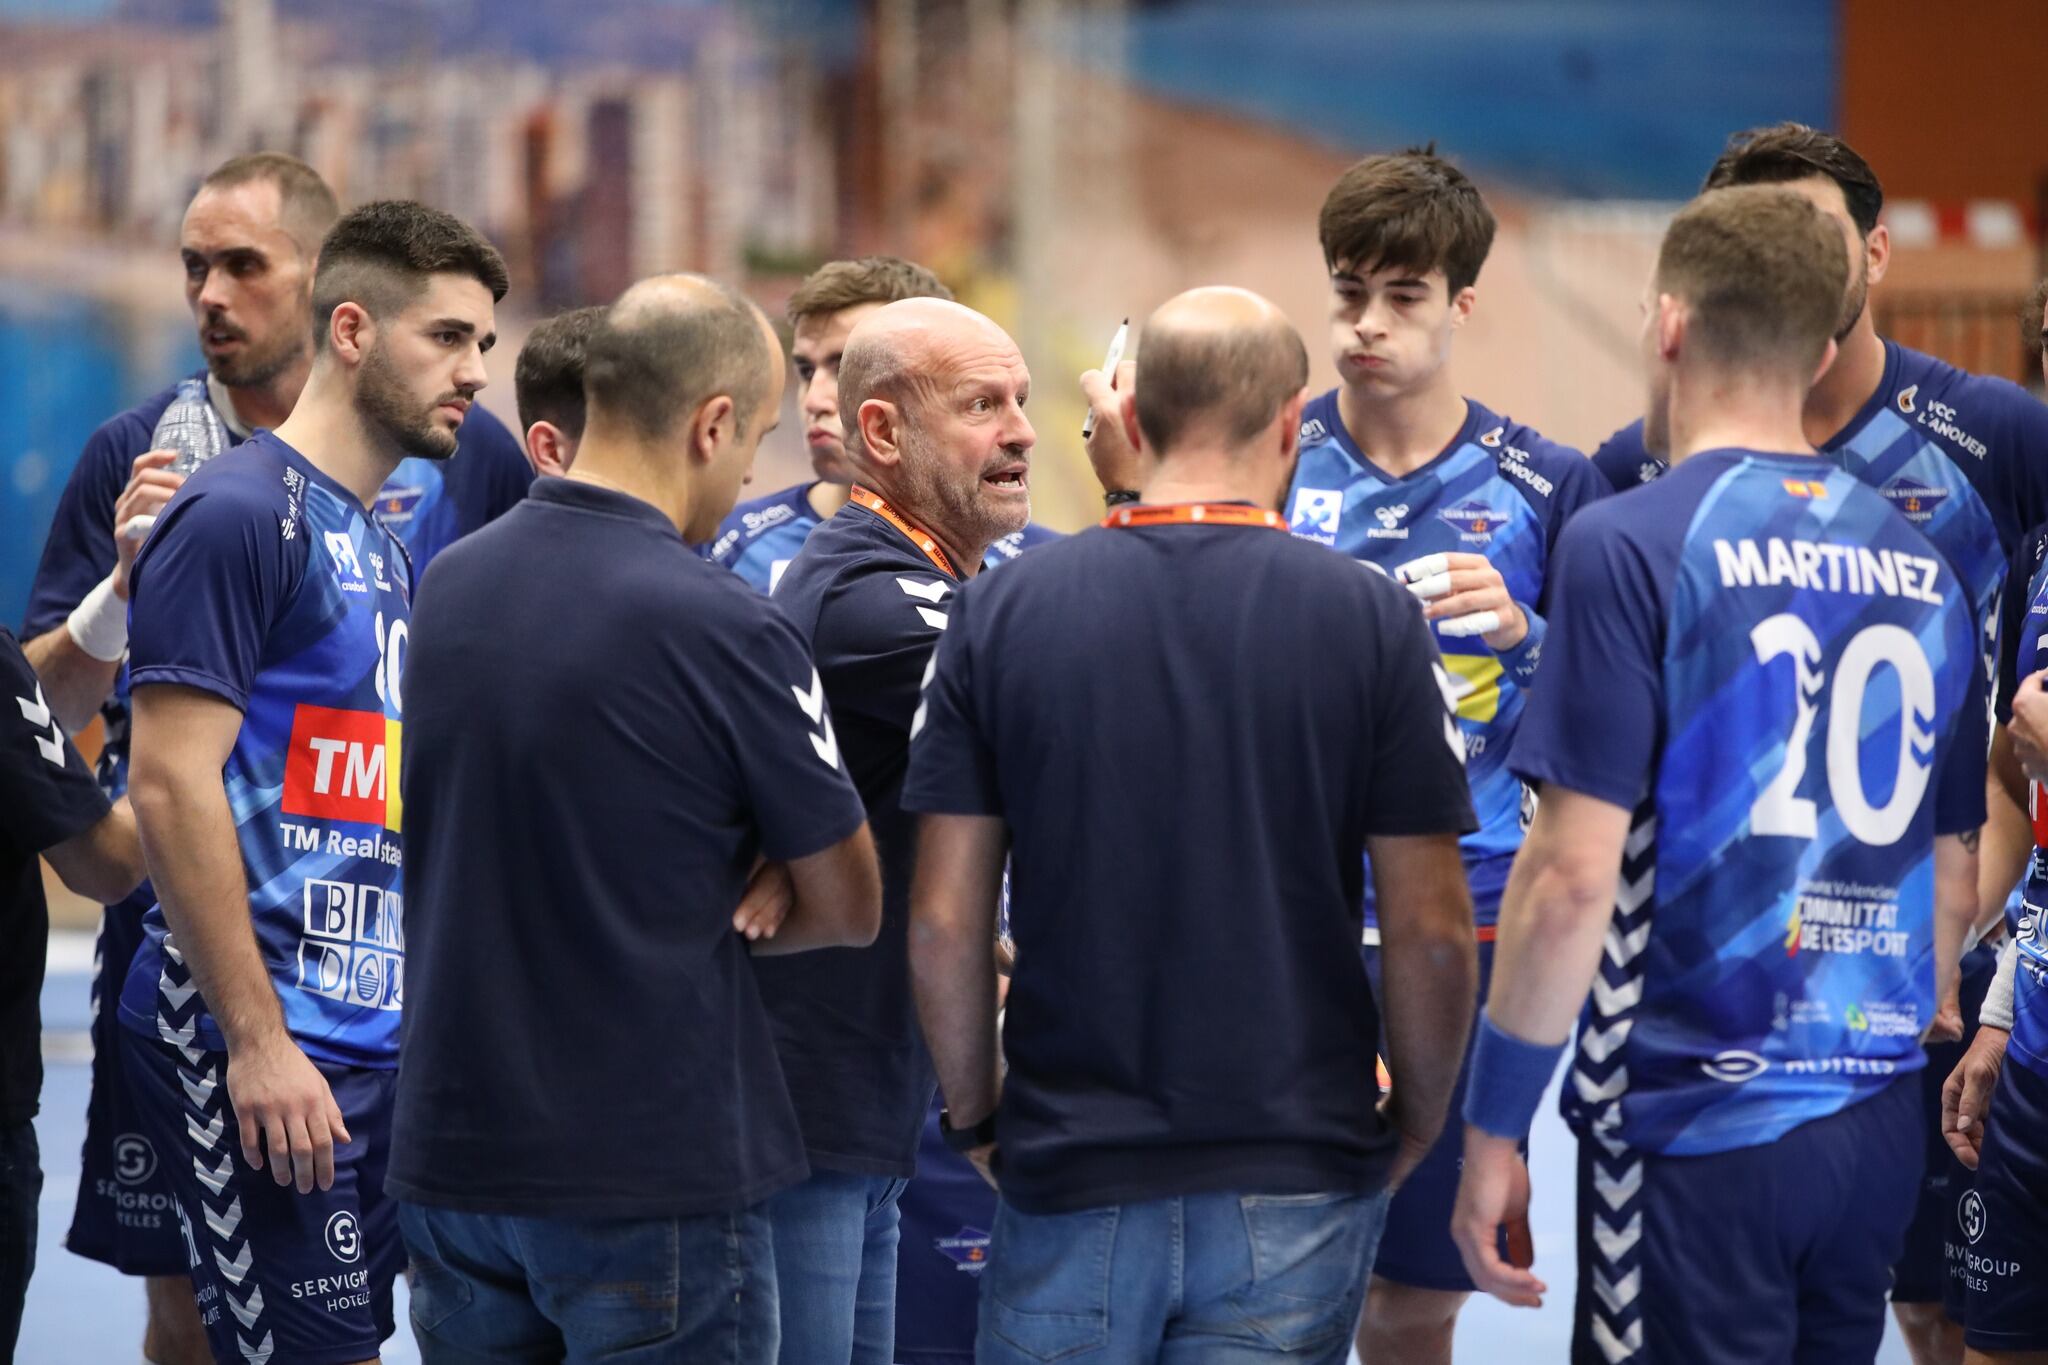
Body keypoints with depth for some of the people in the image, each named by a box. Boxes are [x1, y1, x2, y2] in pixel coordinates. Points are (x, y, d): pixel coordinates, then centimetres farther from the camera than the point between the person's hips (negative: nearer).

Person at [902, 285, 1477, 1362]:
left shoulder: (1001, 613, -2)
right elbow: (1431, 930, -5)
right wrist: (1416, 1123, 11)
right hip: (1296, 1184, -1)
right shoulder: (1369, 621, -5)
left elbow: (943, 921, -1)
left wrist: (974, 1116, 13)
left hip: (1069, 1171, 1)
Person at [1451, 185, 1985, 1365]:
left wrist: (1496, 1128, -8)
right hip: (1878, 1130, 6)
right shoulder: (1921, 568, 9)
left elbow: (1574, 876, -15)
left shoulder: (1631, 546, -10)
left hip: (1699, 1125, -6)